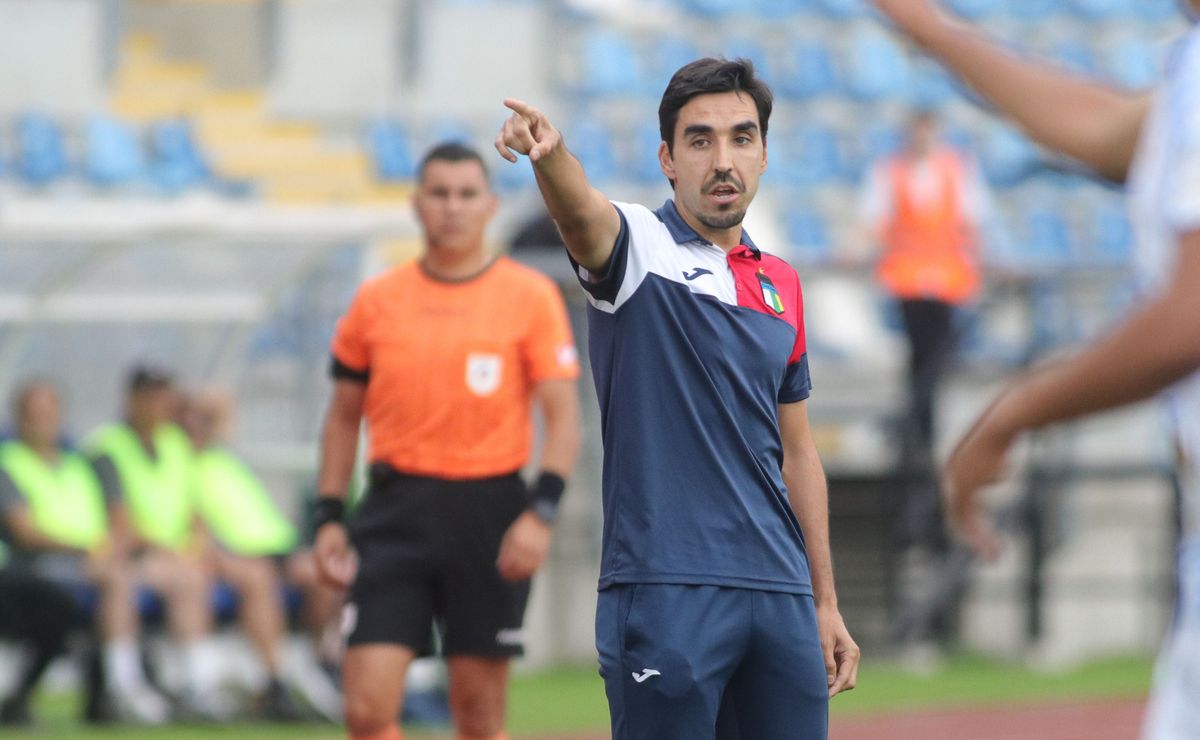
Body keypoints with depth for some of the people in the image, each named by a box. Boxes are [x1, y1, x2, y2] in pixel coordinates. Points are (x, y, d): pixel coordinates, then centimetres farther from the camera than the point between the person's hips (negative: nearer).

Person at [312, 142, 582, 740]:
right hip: (395, 512, 2)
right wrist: (328, 516, 7)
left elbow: (563, 415, -3)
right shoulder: (376, 301, 6)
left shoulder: (531, 297, -1)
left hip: (489, 509, -1)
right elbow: (343, 415, 14)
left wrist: (541, 512, -15)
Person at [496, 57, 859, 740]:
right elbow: (580, 211, -25)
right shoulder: (639, 247, 1)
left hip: (780, 598, 5)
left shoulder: (782, 285, 17)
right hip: (667, 591, -5)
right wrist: (551, 155, -48)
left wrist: (826, 604, 19)